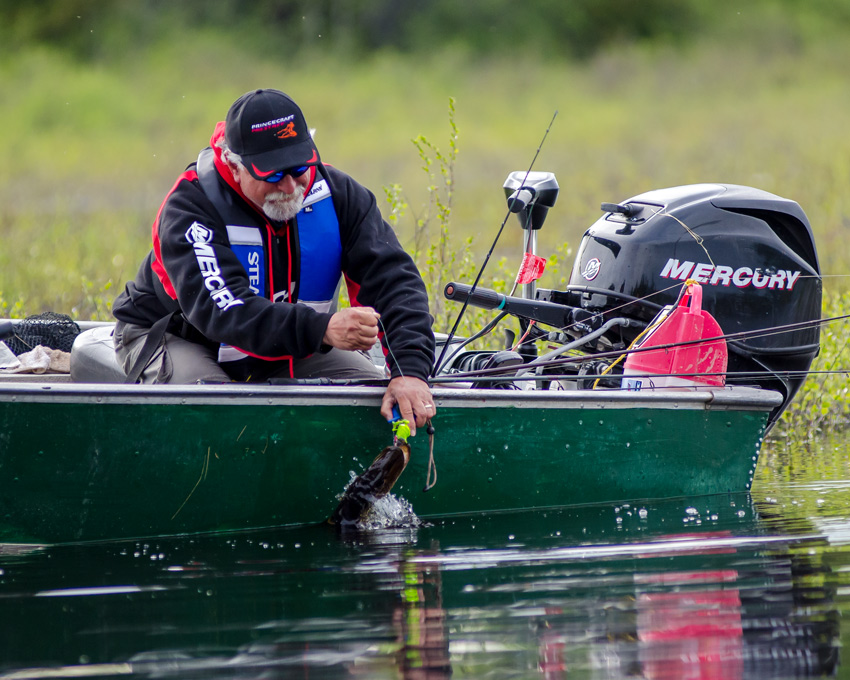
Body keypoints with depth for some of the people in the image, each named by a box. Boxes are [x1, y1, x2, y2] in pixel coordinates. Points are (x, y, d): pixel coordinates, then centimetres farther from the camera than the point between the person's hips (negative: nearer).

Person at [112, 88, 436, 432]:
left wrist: (410, 371, -40)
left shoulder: (337, 194, -15)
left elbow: (393, 278, -21)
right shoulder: (191, 207, -29)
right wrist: (321, 329, -57)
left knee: (381, 396, -14)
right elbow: (221, 309, -42)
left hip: (289, 349, 5)